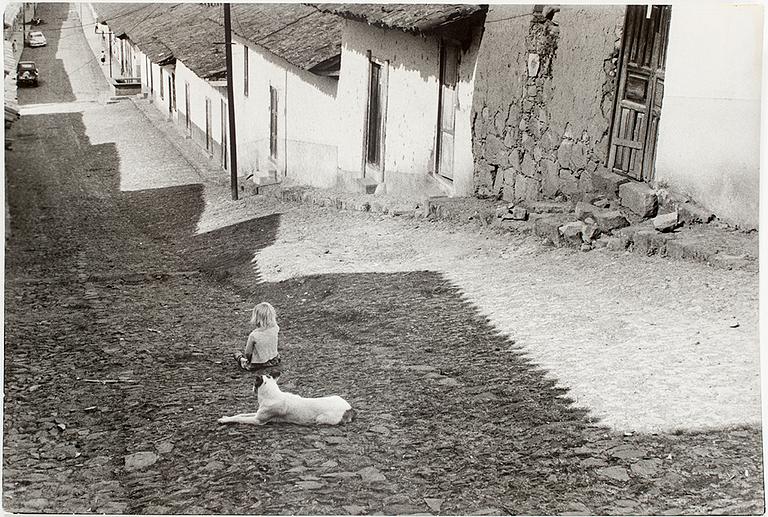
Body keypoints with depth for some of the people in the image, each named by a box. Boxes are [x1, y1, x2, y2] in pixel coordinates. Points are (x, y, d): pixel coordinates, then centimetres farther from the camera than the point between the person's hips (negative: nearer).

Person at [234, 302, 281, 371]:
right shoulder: (275, 329, -19)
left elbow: (248, 353, -8)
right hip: (274, 361, 4)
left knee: (237, 354, 19)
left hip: (257, 365, -4)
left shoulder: (253, 335, -26)